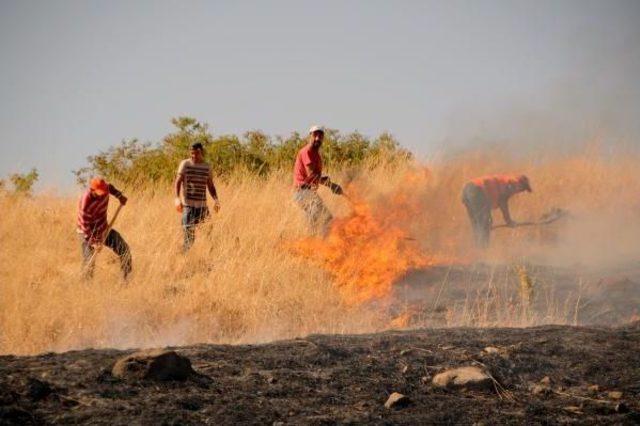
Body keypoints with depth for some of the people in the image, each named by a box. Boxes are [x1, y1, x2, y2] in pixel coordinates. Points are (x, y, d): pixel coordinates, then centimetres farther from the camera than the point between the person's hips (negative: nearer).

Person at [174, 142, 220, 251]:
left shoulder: (207, 167, 12)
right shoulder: (185, 164, 1)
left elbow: (210, 186, 16)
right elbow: (178, 182, -5)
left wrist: (215, 199, 0)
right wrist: (177, 198, -20)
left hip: (202, 205, 4)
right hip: (188, 204, -4)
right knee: (189, 233, -9)